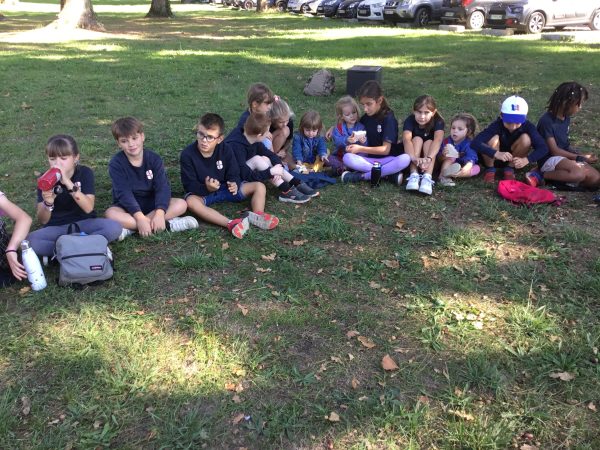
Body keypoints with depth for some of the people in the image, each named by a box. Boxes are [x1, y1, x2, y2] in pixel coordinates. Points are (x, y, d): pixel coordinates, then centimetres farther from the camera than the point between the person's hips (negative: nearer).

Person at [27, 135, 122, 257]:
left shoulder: (85, 173, -8)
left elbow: (88, 208, -22)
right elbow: (43, 220, -10)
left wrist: (68, 184, -33)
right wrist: (48, 203, -32)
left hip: (83, 224, 0)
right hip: (56, 228, 0)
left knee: (114, 227, -30)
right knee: (28, 241, -30)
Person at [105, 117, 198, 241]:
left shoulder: (154, 159, -8)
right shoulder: (116, 164, -13)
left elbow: (163, 187, -18)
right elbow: (124, 193, -22)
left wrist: (160, 213, -35)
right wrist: (139, 217, -36)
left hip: (151, 204, 2)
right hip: (128, 206, -2)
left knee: (181, 204, -22)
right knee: (110, 213, -34)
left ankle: (131, 227, -27)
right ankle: (167, 224, -34)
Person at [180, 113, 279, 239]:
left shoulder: (225, 150, -10)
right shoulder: (187, 154, -18)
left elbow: (234, 175, -5)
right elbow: (189, 185, -18)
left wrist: (234, 184, -31)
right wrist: (206, 188, -39)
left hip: (225, 188, 3)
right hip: (201, 192, -3)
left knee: (259, 186, -9)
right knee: (190, 201, -39)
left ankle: (257, 216, -35)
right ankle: (231, 224, -52)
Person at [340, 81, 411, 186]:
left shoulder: (388, 118, -9)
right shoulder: (366, 117, 6)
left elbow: (385, 149, -15)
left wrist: (360, 149, -16)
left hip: (387, 159, -3)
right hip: (369, 158, 4)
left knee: (406, 159, -35)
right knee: (347, 158, -25)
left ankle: (361, 176, -31)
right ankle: (389, 174, -28)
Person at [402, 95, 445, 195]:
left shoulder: (438, 121, -21)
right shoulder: (410, 120, -21)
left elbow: (438, 140, -40)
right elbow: (406, 140, -40)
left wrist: (428, 158, -59)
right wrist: (414, 158, -59)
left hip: (433, 158, 0)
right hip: (411, 157, 0)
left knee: (429, 142, -28)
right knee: (417, 139, -27)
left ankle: (427, 178, -42)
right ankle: (414, 176, -38)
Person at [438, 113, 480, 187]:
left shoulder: (469, 144, -15)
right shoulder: (447, 141, -9)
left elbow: (470, 160, -30)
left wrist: (464, 170, -52)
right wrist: (443, 155, -36)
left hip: (462, 167, 0)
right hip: (448, 166, 1)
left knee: (476, 168, -25)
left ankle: (450, 174, -40)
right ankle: (442, 176, -37)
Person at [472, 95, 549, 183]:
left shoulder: (528, 126, -22)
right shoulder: (497, 125, -28)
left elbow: (543, 148, -28)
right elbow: (475, 143, -42)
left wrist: (526, 160, -44)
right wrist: (496, 154, -54)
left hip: (514, 160, 2)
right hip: (494, 158, -2)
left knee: (525, 138, -25)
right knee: (494, 138, -32)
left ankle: (509, 169, -3)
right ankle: (490, 169, -7)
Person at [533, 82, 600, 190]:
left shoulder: (566, 118, 7)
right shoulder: (547, 120, -18)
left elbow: (565, 143, 16)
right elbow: (554, 151, -16)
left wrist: (582, 155, 2)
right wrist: (580, 158, -12)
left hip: (566, 157, 9)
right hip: (549, 159, -8)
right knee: (579, 174, -34)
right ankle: (540, 175, -18)